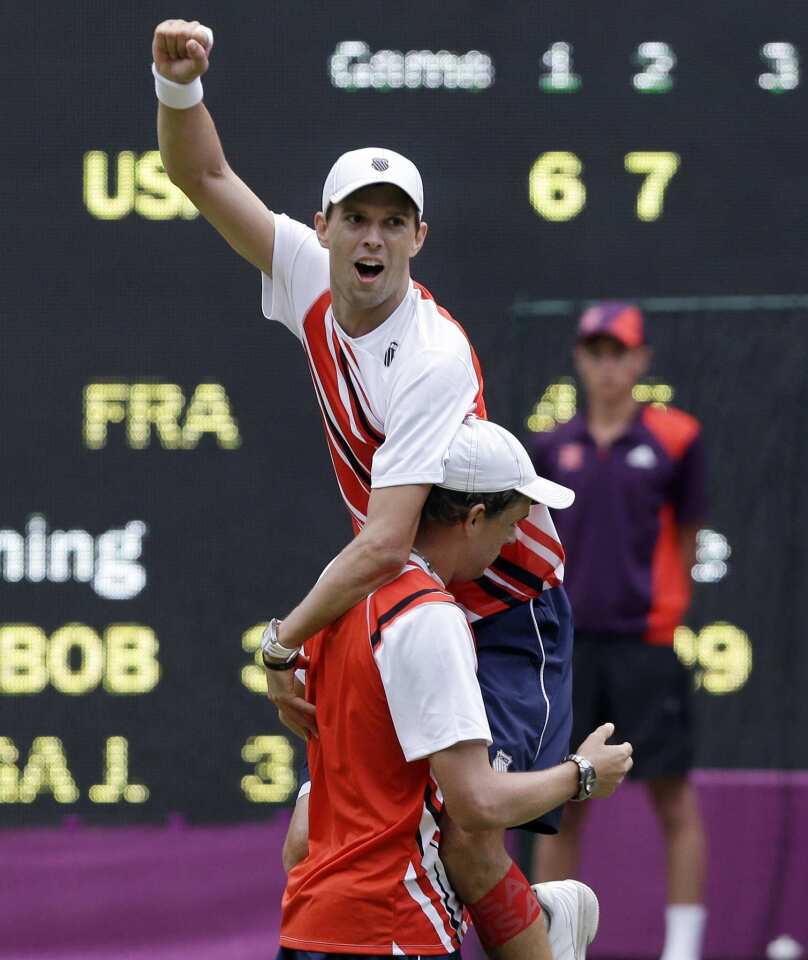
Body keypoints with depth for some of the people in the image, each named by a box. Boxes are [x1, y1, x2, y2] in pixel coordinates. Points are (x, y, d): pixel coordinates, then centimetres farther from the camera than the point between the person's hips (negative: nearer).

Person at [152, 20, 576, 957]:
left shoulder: (435, 361, -25)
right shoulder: (312, 283, -4)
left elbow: (386, 544, -30)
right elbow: (203, 177, 1)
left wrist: (283, 639, -25)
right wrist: (178, 83, -18)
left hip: (501, 611, -7)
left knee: (468, 853, -20)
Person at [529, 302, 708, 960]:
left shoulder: (674, 439, -1)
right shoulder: (555, 447, 8)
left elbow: (687, 538, 6)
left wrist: (664, 609, 5)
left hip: (645, 643, -3)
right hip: (571, 642, 3)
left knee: (674, 801, -1)